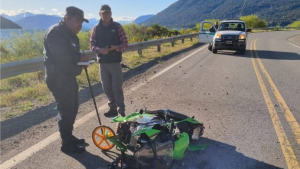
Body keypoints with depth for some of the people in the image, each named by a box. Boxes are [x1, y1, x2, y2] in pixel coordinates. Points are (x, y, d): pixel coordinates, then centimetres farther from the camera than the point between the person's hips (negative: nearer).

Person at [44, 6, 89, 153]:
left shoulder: (70, 33, 14)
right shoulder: (55, 32, -17)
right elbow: (61, 56, -29)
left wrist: (80, 58, -4)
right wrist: (80, 57, -15)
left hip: (68, 77, 10)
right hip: (58, 79, -10)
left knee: (72, 108, 17)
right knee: (66, 111, -3)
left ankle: (69, 136, 32)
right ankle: (67, 143, 12)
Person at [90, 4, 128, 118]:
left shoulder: (117, 27, -1)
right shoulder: (96, 28, 5)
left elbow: (125, 44, -2)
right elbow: (92, 45, 5)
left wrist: (116, 48, -22)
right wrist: (99, 50, -16)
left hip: (115, 62, -3)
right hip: (102, 62, 3)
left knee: (117, 87, -4)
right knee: (106, 87, 9)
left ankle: (121, 111, 3)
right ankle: (113, 108, 24)